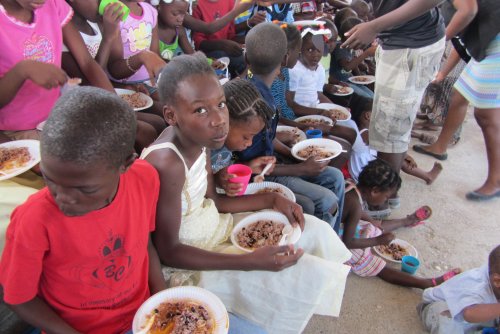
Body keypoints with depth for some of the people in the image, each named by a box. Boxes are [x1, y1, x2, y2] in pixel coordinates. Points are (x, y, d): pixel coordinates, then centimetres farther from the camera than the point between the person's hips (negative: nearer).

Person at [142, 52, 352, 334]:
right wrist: (251, 261, -31)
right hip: (189, 260, -8)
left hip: (214, 226, 8)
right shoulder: (166, 164, -33)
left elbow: (212, 200, 4)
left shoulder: (199, 139, -7)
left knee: (314, 230, 11)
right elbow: (169, 251, -26)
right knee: (305, 278, -11)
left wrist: (272, 199, -3)